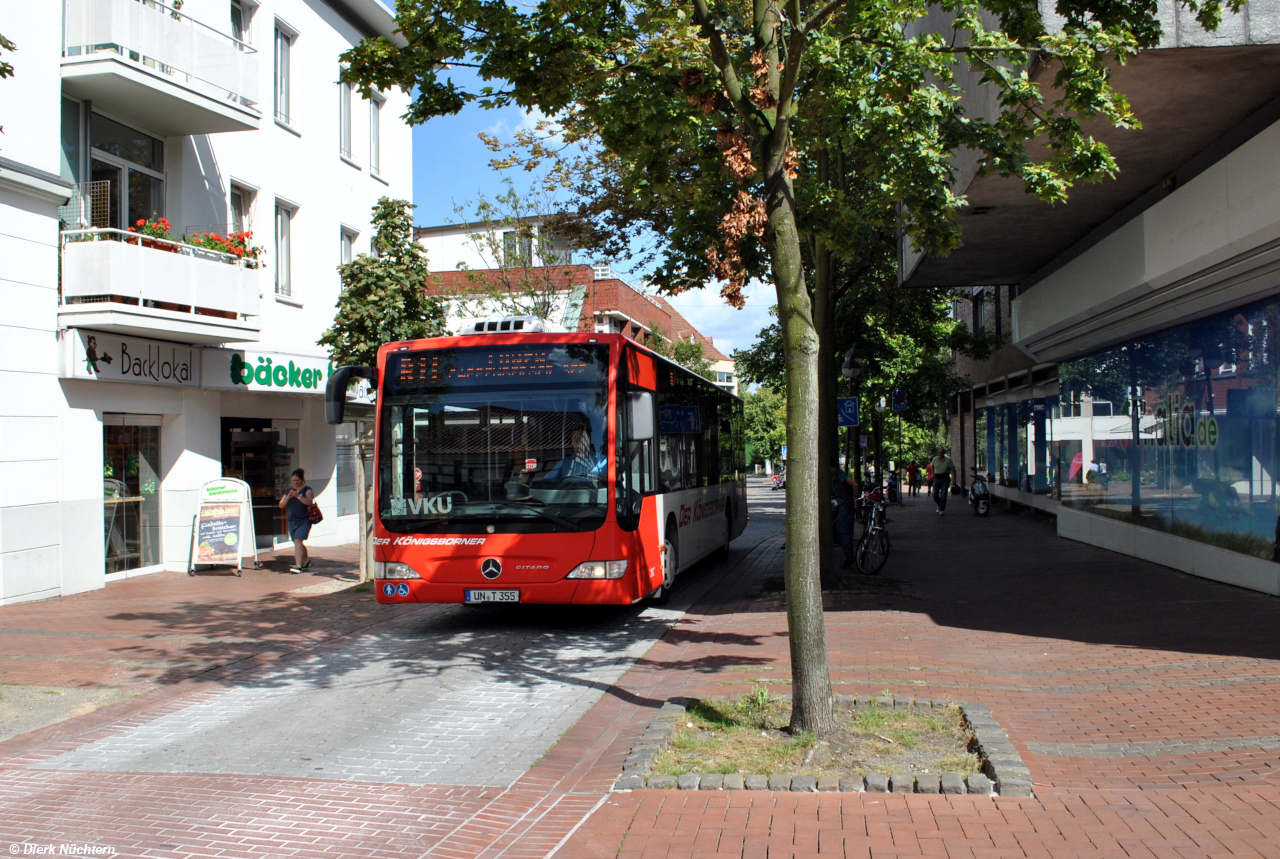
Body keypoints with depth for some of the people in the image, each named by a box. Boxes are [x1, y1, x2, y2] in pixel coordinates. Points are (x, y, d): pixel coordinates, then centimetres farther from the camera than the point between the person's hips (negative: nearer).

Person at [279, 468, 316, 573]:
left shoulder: (307, 490, -1)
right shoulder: (289, 491, 16)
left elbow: (309, 502, -19)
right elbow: (281, 505, 10)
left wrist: (298, 496, -28)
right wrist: (288, 497, -7)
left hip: (304, 521, -6)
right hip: (292, 522, 6)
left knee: (298, 541, -20)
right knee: (297, 543, 14)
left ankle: (298, 565, -26)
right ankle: (306, 559, 37)